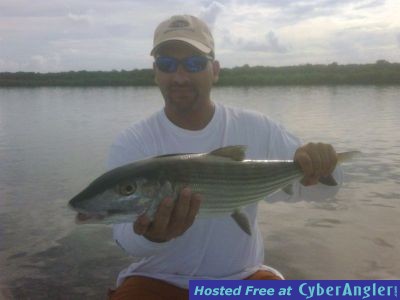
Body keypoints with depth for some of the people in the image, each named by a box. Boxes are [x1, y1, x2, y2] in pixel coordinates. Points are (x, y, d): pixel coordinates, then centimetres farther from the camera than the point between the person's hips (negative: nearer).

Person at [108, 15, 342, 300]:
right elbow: (126, 236, -17)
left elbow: (313, 184, 0)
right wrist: (152, 234, -40)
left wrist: (317, 167, -24)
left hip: (242, 276, 2)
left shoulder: (256, 129, -5)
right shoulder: (132, 143, -10)